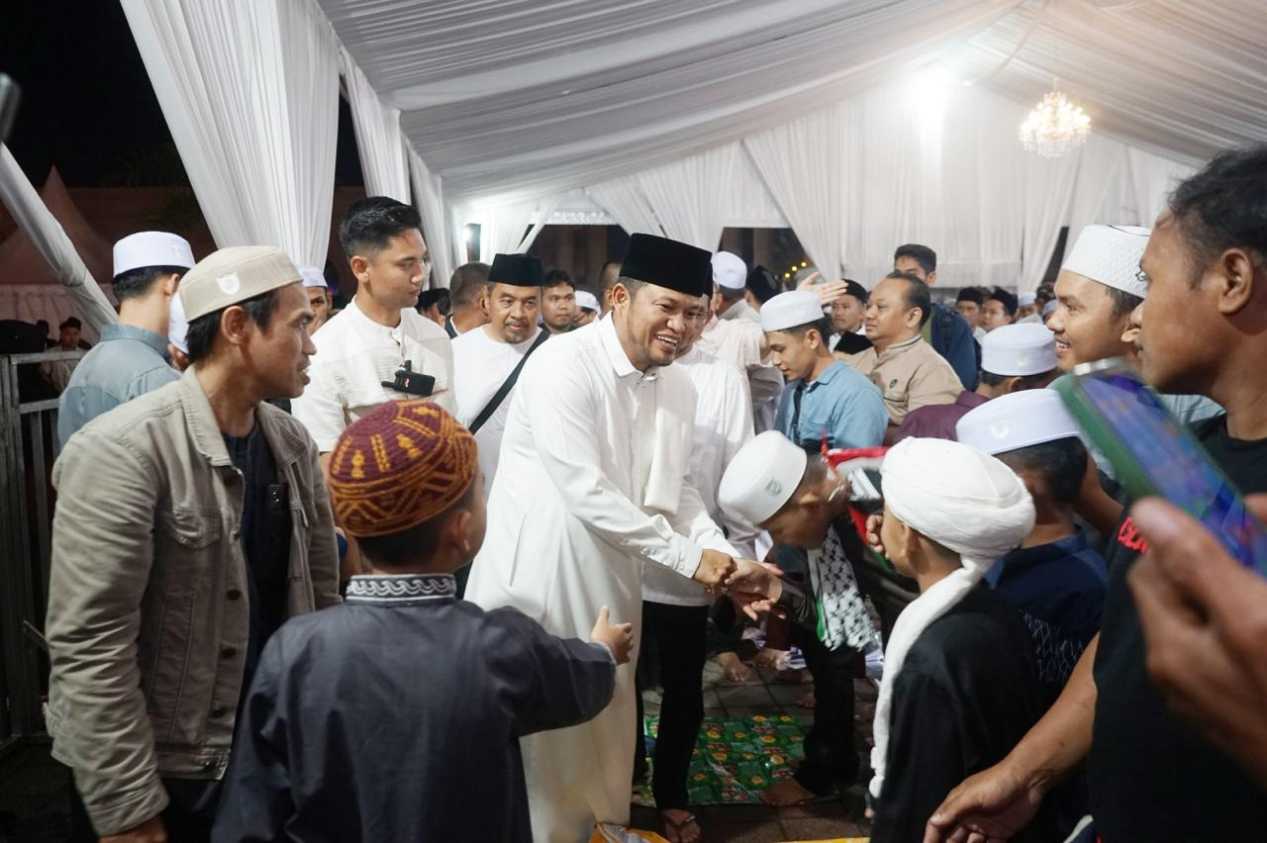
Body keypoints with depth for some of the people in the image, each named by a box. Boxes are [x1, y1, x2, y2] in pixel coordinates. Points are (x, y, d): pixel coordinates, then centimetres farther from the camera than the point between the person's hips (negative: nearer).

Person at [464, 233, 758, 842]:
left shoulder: (678, 386, 4)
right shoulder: (563, 365, -20)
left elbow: (674, 489, 8)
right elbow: (585, 491, -25)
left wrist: (722, 555, -8)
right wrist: (685, 554, -20)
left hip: (610, 581, 7)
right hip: (538, 578, -7)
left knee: (603, 725, 20)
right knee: (539, 731, 9)